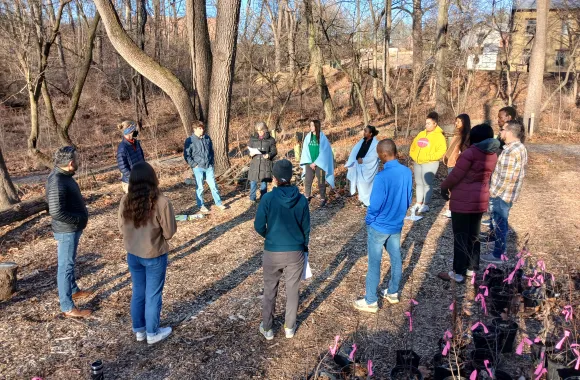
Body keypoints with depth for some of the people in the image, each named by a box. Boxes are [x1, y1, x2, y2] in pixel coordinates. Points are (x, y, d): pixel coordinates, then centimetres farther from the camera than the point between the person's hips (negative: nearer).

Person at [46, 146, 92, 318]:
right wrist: (79, 219, -20)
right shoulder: (57, 182, -27)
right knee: (65, 266, 0)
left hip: (72, 229, 10)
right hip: (67, 230, -10)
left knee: (69, 263, 24)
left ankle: (73, 290, 43)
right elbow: (56, 212, -31)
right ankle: (68, 307, 10)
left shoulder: (63, 175, 4)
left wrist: (82, 212, 7)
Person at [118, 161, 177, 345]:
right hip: (154, 256, -4)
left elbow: (122, 229, 3)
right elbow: (169, 232, -14)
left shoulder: (125, 201, -9)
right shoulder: (161, 202, -23)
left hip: (133, 254, 5)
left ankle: (139, 331, 36)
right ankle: (152, 333, 28)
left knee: (138, 293, 20)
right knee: (153, 295, 12)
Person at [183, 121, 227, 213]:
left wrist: (211, 162, 10)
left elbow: (211, 151, 17)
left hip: (209, 167, 4)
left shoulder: (207, 138, 5)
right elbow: (186, 155, -6)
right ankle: (201, 206, 20)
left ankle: (218, 203, 20)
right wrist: (194, 165, -9)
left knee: (213, 185, 9)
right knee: (199, 188, 5)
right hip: (198, 168, -3)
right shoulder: (190, 140, -9)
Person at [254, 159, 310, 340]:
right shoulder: (302, 199, -8)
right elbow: (306, 228, 0)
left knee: (269, 291, 17)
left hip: (272, 252, -1)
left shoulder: (268, 198, -15)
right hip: (295, 252, 2)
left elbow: (259, 226, -8)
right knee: (293, 290, 18)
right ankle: (289, 327, 31)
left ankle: (267, 328, 29)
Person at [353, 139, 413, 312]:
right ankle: (393, 293, 37)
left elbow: (375, 205, -21)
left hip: (379, 227, -7)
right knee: (396, 259, 20)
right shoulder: (407, 172, -5)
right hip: (397, 225, 7)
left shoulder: (382, 177, -27)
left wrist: (368, 221, -3)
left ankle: (370, 301, 17)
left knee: (374, 264, 6)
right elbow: (408, 199, 6)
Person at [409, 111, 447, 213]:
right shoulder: (421, 134, 14)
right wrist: (414, 155, 6)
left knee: (427, 183, -4)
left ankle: (425, 205, 2)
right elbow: (413, 145, 22)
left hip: (430, 163, -7)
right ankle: (419, 203, 19)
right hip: (417, 163, 7)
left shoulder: (439, 136, -7)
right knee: (419, 183, 10)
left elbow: (442, 150, -17)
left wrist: (429, 157, -21)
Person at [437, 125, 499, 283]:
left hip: (463, 201, -7)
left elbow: (456, 175, -16)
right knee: (474, 235, 17)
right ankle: (471, 268, 29)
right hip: (481, 200, 8)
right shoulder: (492, 154, 6)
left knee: (460, 237, 1)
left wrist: (444, 187, 1)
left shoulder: (471, 152, -18)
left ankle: (458, 273, 8)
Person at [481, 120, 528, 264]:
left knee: (500, 222, 1)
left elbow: (506, 178, -26)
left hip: (503, 193, -10)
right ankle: (493, 235, 52)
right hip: (508, 192, 10)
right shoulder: (520, 147, 7)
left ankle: (498, 255, 12)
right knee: (496, 216, 29)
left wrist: (493, 192, -15)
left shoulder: (511, 151, -26)